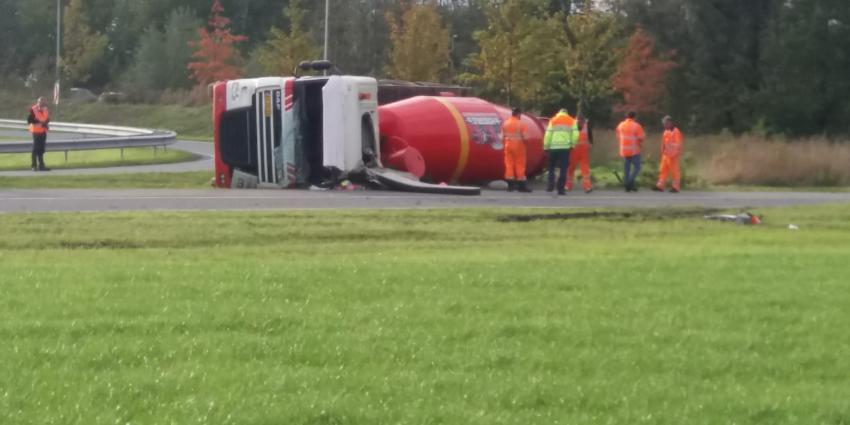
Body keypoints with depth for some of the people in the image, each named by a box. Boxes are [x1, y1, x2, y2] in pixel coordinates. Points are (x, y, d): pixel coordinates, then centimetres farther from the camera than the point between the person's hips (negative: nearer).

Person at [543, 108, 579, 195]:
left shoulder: (553, 120, 9)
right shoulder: (571, 121, 10)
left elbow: (548, 134, 3)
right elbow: (575, 134, 0)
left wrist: (546, 147, 7)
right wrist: (572, 145, 11)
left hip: (554, 147, 0)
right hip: (565, 147, 0)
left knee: (551, 167, 15)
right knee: (563, 168, 1)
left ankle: (551, 185, 2)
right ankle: (561, 189, -4)